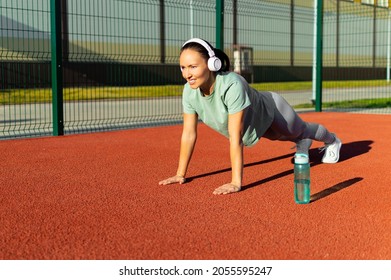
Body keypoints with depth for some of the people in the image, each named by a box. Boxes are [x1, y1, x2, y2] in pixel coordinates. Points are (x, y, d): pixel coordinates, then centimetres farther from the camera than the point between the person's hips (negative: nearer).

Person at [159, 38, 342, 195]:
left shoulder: (231, 85, -47)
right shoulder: (189, 91, -29)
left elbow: (235, 137, -47)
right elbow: (188, 133, -21)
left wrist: (236, 182, -46)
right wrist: (180, 174, -20)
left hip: (271, 112, -4)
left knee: (302, 131, 28)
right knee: (282, 137, 35)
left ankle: (332, 141, 61)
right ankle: (303, 143, 69)